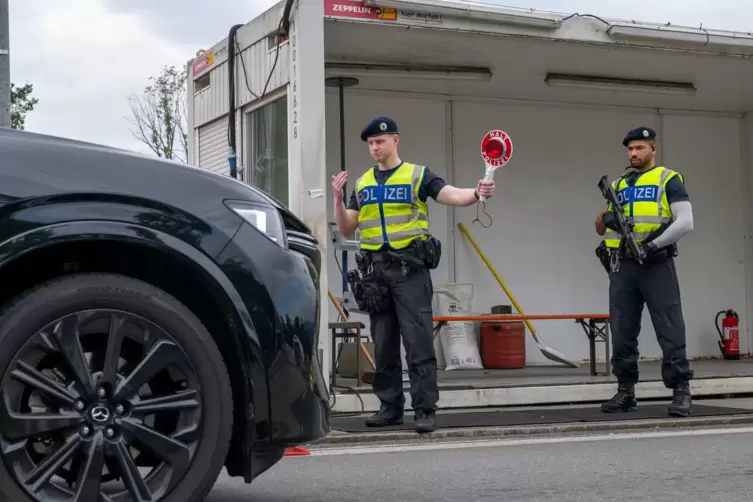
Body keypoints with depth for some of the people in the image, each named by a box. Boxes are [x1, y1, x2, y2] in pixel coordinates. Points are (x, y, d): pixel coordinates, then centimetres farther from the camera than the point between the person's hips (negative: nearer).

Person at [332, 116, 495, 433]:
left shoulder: (418, 176, 1)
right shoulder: (362, 184, 15)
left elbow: (453, 196, -11)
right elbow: (345, 229, 13)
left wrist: (477, 193, -32)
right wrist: (338, 199, -4)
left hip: (410, 268, -5)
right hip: (375, 270, 5)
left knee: (418, 341, -7)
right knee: (383, 344, 9)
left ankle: (426, 410, -4)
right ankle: (390, 407, 17)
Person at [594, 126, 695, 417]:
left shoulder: (668, 179, 2)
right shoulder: (619, 185, 18)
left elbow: (685, 221, -8)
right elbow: (600, 228, 18)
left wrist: (654, 244, -18)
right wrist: (605, 219, -6)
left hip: (656, 264, -5)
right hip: (623, 266, 5)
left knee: (669, 330, -6)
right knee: (622, 332, 5)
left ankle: (681, 391, -2)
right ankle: (626, 391, 12)